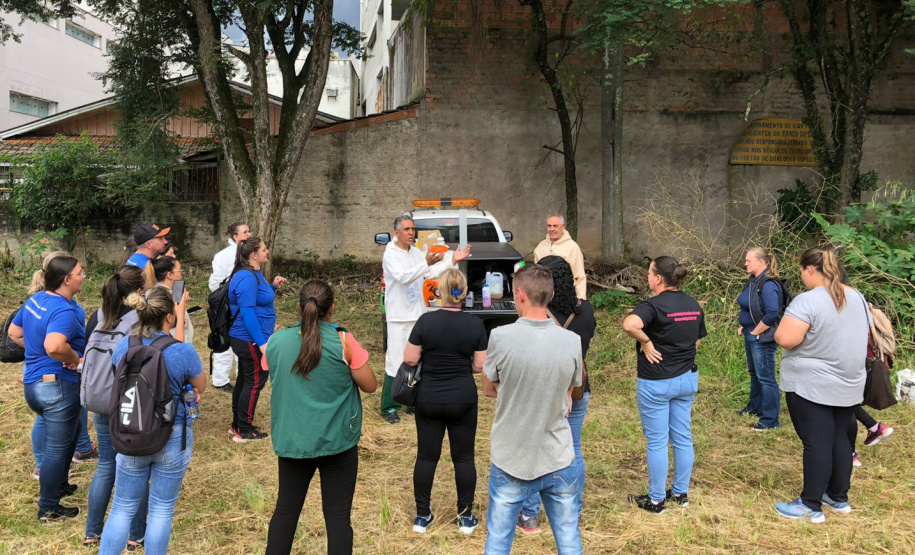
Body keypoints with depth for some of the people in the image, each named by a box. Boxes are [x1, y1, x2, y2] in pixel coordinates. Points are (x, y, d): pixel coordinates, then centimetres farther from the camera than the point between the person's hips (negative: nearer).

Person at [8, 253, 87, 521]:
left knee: (69, 432, 27)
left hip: (33, 382, 10)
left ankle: (59, 485, 40)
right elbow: (54, 346, -41)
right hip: (58, 385, -10)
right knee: (56, 448, 3)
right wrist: (74, 358, -22)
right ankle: (48, 508, 15)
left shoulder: (35, 299, 6)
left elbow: (14, 333, 18)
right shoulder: (64, 311, -24)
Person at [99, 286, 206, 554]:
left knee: (123, 507, 17)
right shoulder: (184, 351, -20)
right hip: (173, 439, -3)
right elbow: (201, 386, -1)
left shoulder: (124, 345, -8)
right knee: (162, 510, 12)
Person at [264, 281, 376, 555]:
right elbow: (370, 385, -5)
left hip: (291, 440, 3)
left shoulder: (276, 341, -1)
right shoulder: (343, 341, -13)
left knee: (285, 510, 17)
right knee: (338, 516, 6)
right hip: (337, 440, -3)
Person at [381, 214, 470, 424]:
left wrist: (452, 260, -4)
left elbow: (432, 273, 5)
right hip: (399, 317, -7)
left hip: (418, 314, 7)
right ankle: (389, 408, 5)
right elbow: (403, 277, -27)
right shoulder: (390, 255, -13)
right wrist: (426, 263, -37)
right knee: (396, 361, -5)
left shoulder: (416, 252, 10)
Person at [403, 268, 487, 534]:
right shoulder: (475, 324, -9)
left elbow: (409, 359, -10)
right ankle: (466, 517, 21)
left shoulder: (426, 321, -11)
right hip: (463, 400, 0)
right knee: (464, 457, 11)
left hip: (428, 400, 0)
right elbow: (480, 366, -7)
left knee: (426, 456, 11)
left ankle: (422, 516, 22)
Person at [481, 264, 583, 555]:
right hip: (558, 460, 2)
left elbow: (488, 389, 0)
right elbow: (568, 397, 5)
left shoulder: (501, 337, -16)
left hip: (510, 461, -1)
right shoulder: (572, 341, -9)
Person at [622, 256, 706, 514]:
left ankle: (656, 500, 16)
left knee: (657, 442, 4)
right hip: (688, 378, 7)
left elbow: (630, 325, -38)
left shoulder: (654, 305, -19)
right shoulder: (694, 305, 5)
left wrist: (646, 342, -23)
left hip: (656, 383, -7)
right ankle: (680, 492, 29)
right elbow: (697, 341, 14)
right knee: (683, 438, 16)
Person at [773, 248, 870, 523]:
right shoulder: (857, 298, 6)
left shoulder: (808, 300, -20)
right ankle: (839, 498, 26)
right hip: (848, 384, 8)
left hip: (811, 385, -7)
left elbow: (785, 339, -27)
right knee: (839, 438, 16)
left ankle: (811, 506, 3)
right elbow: (863, 337, 17)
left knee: (816, 443, -3)